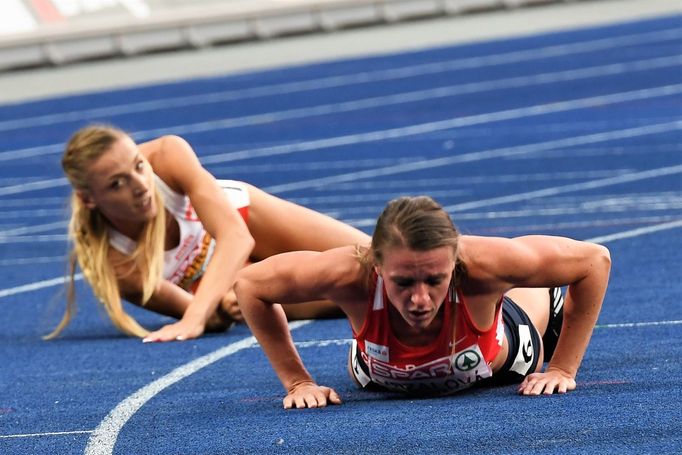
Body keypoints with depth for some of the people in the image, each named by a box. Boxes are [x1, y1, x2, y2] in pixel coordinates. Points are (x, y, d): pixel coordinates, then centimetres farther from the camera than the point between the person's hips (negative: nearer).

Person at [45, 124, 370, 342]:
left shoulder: (169, 155, -40)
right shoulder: (104, 258, -41)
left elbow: (235, 235, -44)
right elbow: (180, 305, -31)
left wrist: (195, 317, -58)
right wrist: (215, 311, -55)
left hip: (242, 215, 1)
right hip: (201, 281, -1)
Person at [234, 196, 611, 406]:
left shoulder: (481, 265, -47)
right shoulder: (352, 274, -46)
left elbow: (594, 260, -31)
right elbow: (249, 284, -27)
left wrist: (563, 369, -27)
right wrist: (297, 381, -26)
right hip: (384, 379, 1)